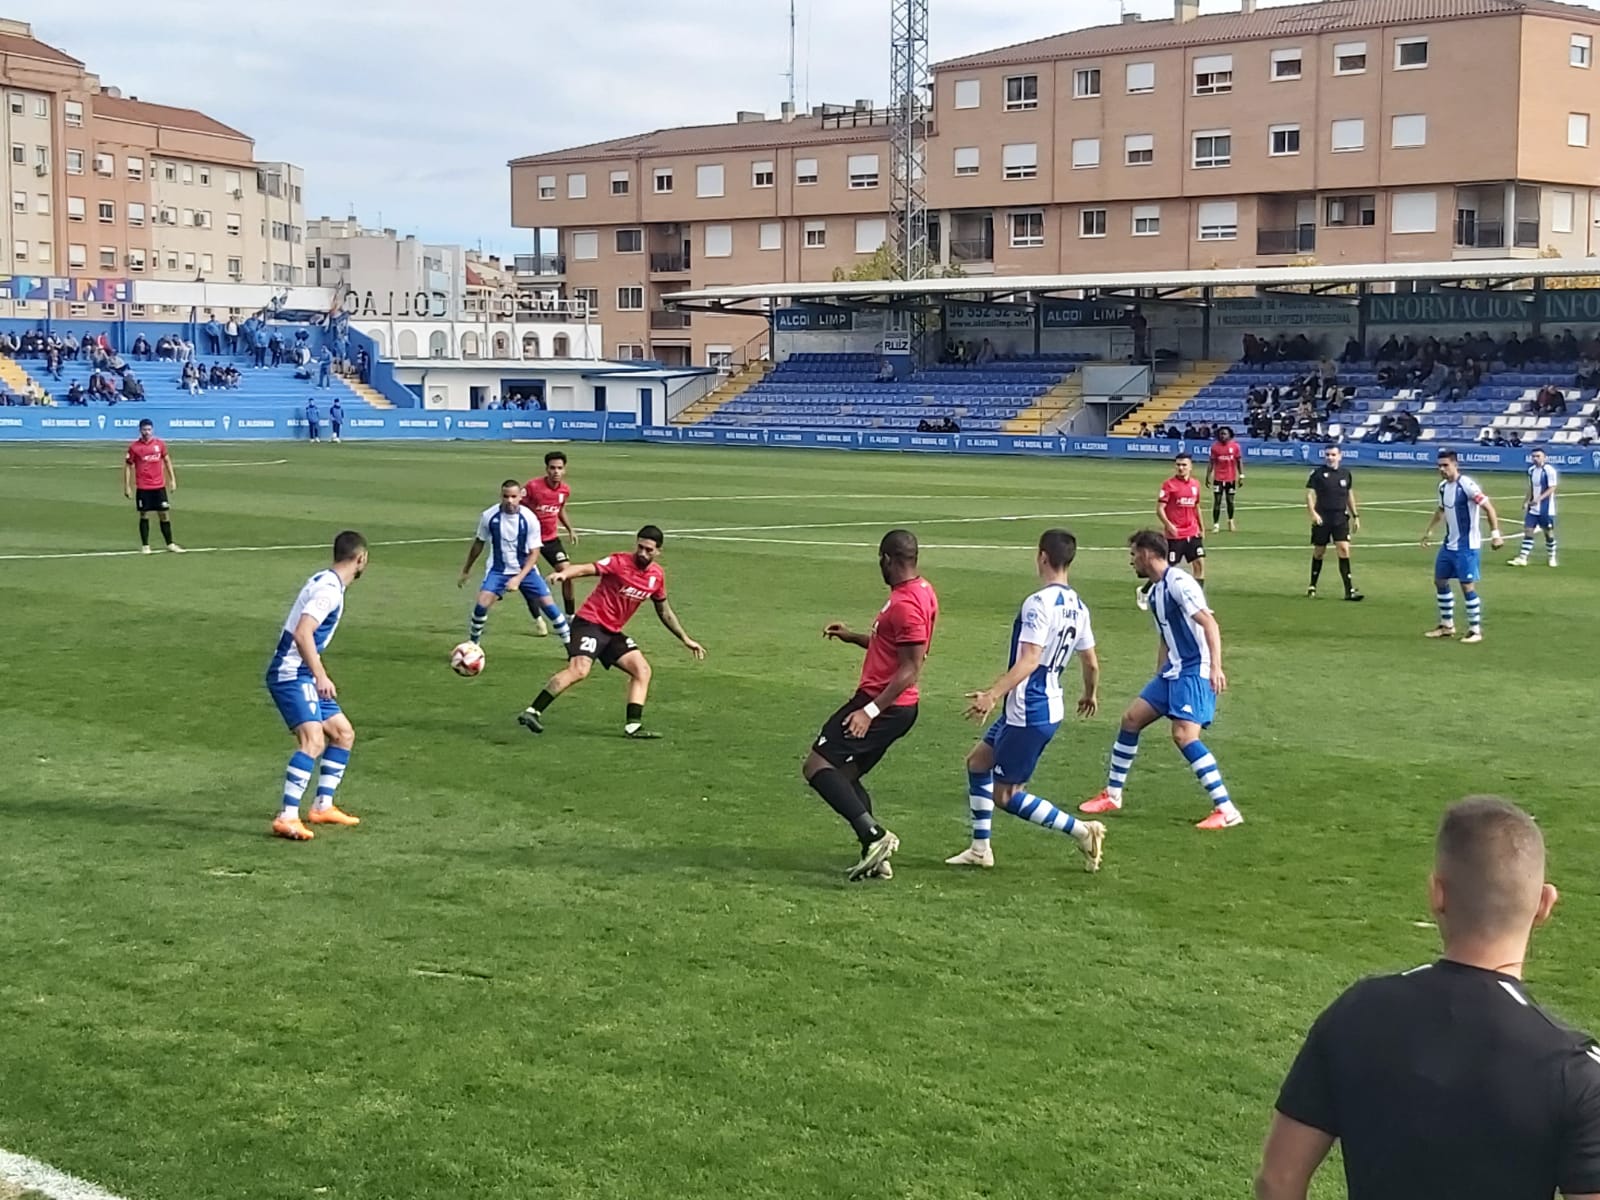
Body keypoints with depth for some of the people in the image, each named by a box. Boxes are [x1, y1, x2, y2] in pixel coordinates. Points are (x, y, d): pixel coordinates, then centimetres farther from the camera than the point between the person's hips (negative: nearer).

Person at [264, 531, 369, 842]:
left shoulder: (326, 583, 15)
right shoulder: (329, 589, -16)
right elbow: (302, 633, -27)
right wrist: (321, 676, -31)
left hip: (303, 676, 11)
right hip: (291, 675, -11)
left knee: (343, 733, 16)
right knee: (313, 740, -24)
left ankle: (323, 806, 23)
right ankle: (287, 818, -28)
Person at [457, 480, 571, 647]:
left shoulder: (529, 519, -17)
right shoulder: (489, 516, -13)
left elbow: (534, 553, -12)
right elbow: (479, 543, 4)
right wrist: (466, 571, 12)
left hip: (524, 570, 0)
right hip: (498, 570, 0)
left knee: (548, 604, -8)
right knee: (482, 604, -18)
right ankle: (471, 645, 3)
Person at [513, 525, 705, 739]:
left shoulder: (657, 575, 7)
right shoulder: (619, 562, -13)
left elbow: (664, 611, 21)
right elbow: (586, 569, -27)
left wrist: (685, 639, 25)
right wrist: (564, 574, -48)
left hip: (614, 632, 8)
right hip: (590, 623, -8)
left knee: (642, 671, 1)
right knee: (579, 670, -25)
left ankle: (633, 725, 2)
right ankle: (532, 712, -25)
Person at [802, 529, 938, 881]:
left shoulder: (906, 603, -20)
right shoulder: (922, 591, 12)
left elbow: (910, 670, -24)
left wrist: (870, 711, -26)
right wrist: (852, 637, 22)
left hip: (886, 705, -10)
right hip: (896, 706, 10)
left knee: (816, 766, -10)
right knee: (846, 775, 18)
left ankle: (874, 835, -18)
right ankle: (876, 858, 15)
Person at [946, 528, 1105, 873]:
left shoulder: (1039, 603, -20)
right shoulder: (1078, 606, 5)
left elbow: (1028, 661, -29)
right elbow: (1091, 664, 13)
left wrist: (993, 695, -35)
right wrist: (1090, 695, 32)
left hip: (1029, 714, -9)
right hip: (1049, 708, 9)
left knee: (1006, 796, 2)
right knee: (978, 761, 21)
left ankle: (1082, 831, 2)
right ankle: (980, 849, 24)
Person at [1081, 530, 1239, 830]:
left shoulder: (1179, 582, -16)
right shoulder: (1155, 591, 14)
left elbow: (1210, 624, -24)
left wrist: (1216, 667, -34)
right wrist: (1159, 677, 27)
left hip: (1195, 672, -10)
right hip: (1173, 671, 10)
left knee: (1184, 735, -21)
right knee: (1131, 718, 11)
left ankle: (1226, 811, -17)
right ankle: (1112, 795, 24)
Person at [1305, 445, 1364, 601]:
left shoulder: (1346, 473, 9)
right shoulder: (1318, 474, -3)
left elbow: (1350, 495, 19)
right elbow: (1309, 494, -7)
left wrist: (1355, 516, 17)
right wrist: (1313, 513, -22)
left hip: (1341, 518, 2)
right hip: (1322, 518, -2)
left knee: (1344, 550, -10)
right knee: (1319, 552, 7)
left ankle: (1349, 590, -11)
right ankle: (1312, 587, 25)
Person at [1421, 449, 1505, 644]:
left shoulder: (1467, 485, -18)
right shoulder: (1443, 487, 7)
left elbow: (1489, 507, -19)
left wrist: (1495, 534, -25)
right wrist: (1429, 530, 28)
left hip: (1467, 546, -9)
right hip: (1449, 544, 9)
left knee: (1467, 586, -7)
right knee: (1440, 581, 13)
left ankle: (1475, 630, 4)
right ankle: (1447, 625, 26)